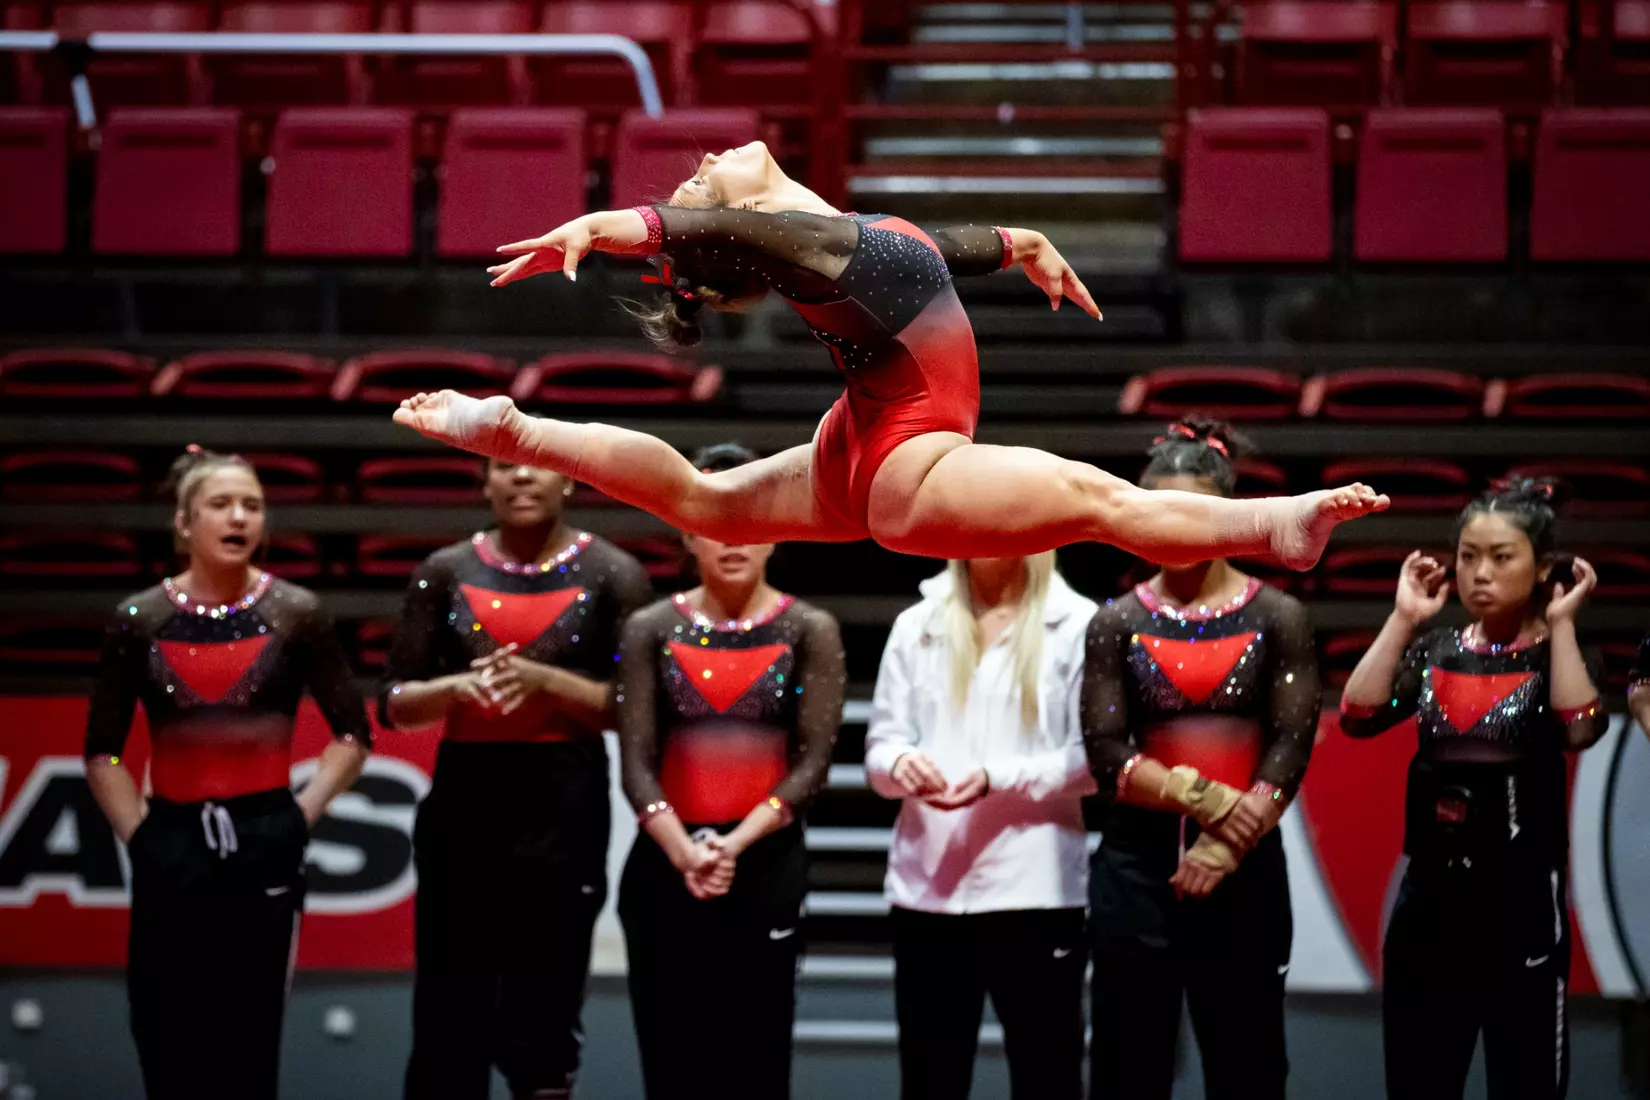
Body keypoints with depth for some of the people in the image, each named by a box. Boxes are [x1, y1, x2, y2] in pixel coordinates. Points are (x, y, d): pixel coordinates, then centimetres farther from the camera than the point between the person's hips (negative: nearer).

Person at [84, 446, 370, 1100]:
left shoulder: (294, 614, 1)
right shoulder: (139, 620, 3)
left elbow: (353, 735, 6)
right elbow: (102, 752, 8)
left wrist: (301, 816, -2)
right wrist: (137, 833, -1)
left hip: (265, 848, -1)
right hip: (170, 849, 1)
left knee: (248, 1046, 0)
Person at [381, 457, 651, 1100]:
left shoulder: (610, 576, 2)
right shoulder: (447, 572, 8)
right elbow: (393, 704, 7)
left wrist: (545, 679, -16)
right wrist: (454, 686, -13)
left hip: (563, 805, -2)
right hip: (462, 801, 2)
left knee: (541, 1022, 1)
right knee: (448, 1012, 2)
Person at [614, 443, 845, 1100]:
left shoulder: (809, 632, 3)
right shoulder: (652, 630, 6)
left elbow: (814, 761, -4)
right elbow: (637, 762, -2)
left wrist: (735, 843, -17)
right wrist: (685, 852, -18)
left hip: (766, 867, -1)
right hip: (664, 867, 1)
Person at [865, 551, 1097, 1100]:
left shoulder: (1077, 625, 1)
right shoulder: (915, 626, 13)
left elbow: (1094, 756, -4)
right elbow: (880, 741, 9)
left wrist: (999, 779, -18)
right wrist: (900, 764, -15)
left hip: (1033, 889, -3)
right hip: (926, 889, 3)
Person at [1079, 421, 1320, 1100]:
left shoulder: (1277, 619, 3)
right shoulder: (1118, 624, 5)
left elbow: (1292, 748, -5)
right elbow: (1107, 756, -3)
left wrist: (1223, 848, -14)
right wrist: (1207, 798, -15)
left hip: (1244, 864, 0)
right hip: (1138, 862, 0)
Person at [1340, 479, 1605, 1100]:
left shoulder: (1563, 657, -1)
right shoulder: (1435, 652, 8)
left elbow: (1579, 729, -22)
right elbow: (1357, 716, -7)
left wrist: (1561, 624, -15)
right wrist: (1404, 620, -6)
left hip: (1522, 898, -3)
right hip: (1429, 895, 4)